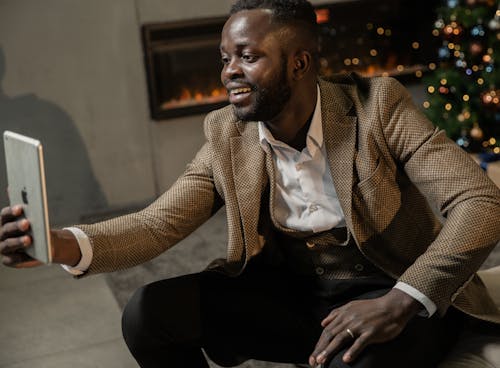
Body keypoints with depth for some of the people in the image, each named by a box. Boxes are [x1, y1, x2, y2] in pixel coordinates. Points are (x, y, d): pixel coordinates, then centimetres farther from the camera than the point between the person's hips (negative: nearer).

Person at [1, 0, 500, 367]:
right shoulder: (226, 134, -1)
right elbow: (157, 224, -7)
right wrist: (64, 245, -29)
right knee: (148, 313, -16)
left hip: (399, 295, -3)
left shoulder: (378, 105, -12)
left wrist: (399, 302, -34)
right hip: (289, 295, 4)